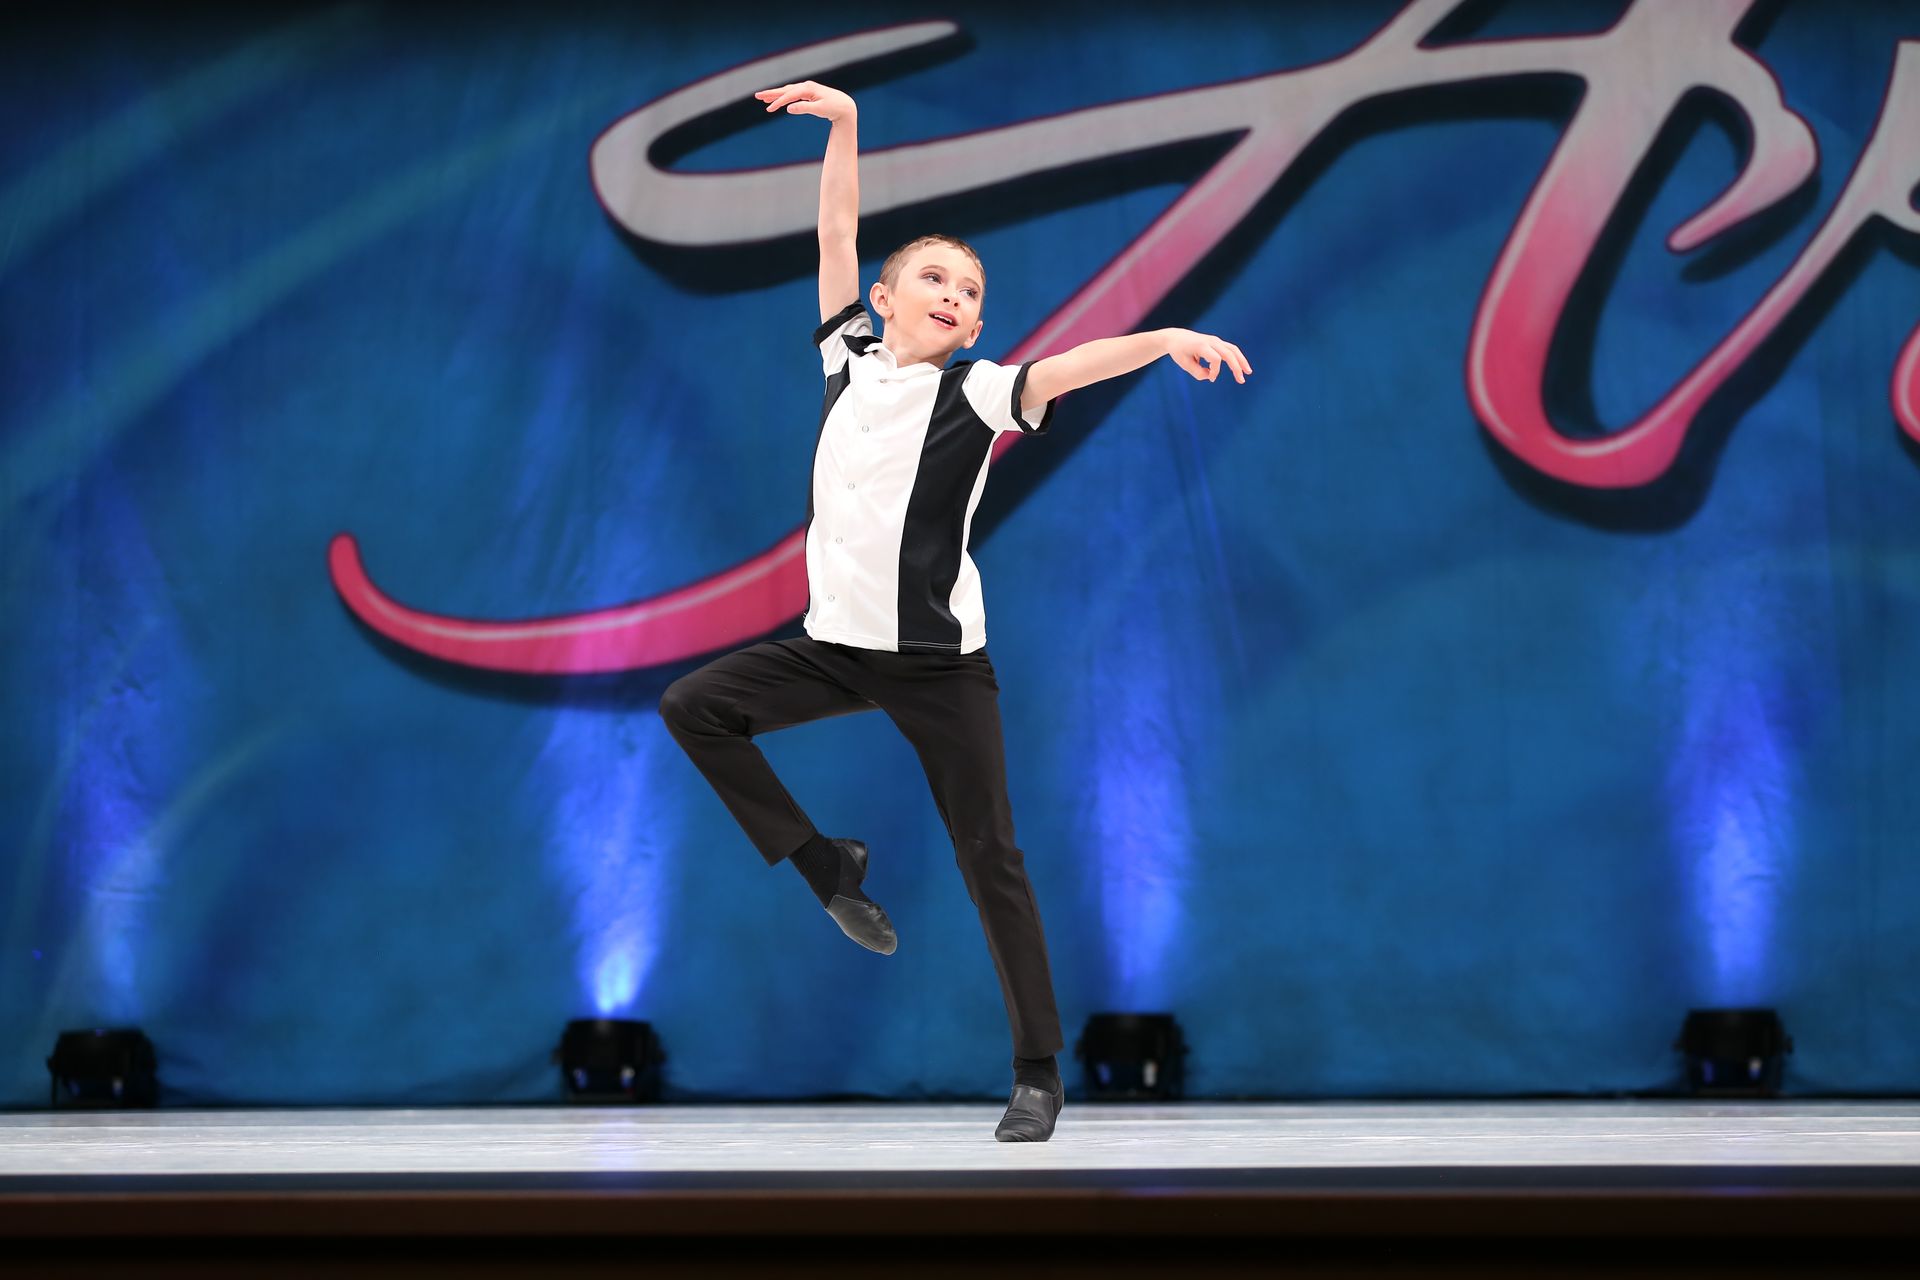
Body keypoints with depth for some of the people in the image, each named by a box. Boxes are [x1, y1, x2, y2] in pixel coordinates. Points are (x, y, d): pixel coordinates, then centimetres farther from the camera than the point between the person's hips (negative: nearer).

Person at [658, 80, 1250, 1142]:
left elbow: (1065, 368, -24)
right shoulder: (850, 357, 5)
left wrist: (1166, 339, -39)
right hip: (835, 647, 5)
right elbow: (838, 238, 7)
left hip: (938, 662, -5)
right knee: (692, 707, 1)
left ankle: (1039, 1077, 1)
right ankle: (824, 865, 10)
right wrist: (842, 126, 1)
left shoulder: (973, 394, -8)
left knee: (990, 863, -4)